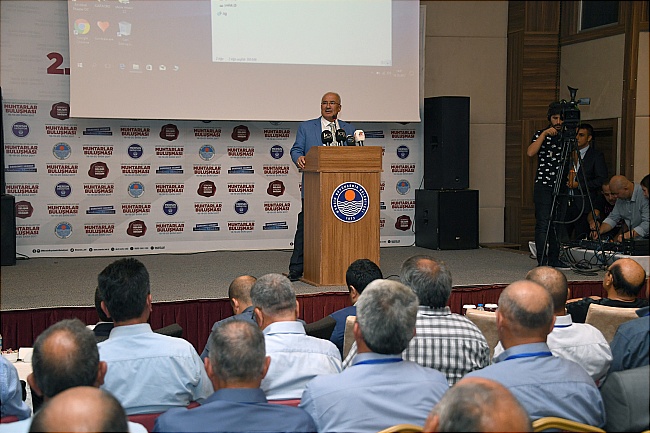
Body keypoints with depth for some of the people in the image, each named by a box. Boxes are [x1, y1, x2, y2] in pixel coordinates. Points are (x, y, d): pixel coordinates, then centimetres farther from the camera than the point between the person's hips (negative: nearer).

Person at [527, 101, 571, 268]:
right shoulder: (541, 134, 2)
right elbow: (530, 152, -16)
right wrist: (544, 134, -18)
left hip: (562, 186, 4)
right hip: (544, 185, -4)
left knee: (558, 224, 7)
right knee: (543, 223, -8)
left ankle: (554, 259, 15)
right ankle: (542, 261, -7)